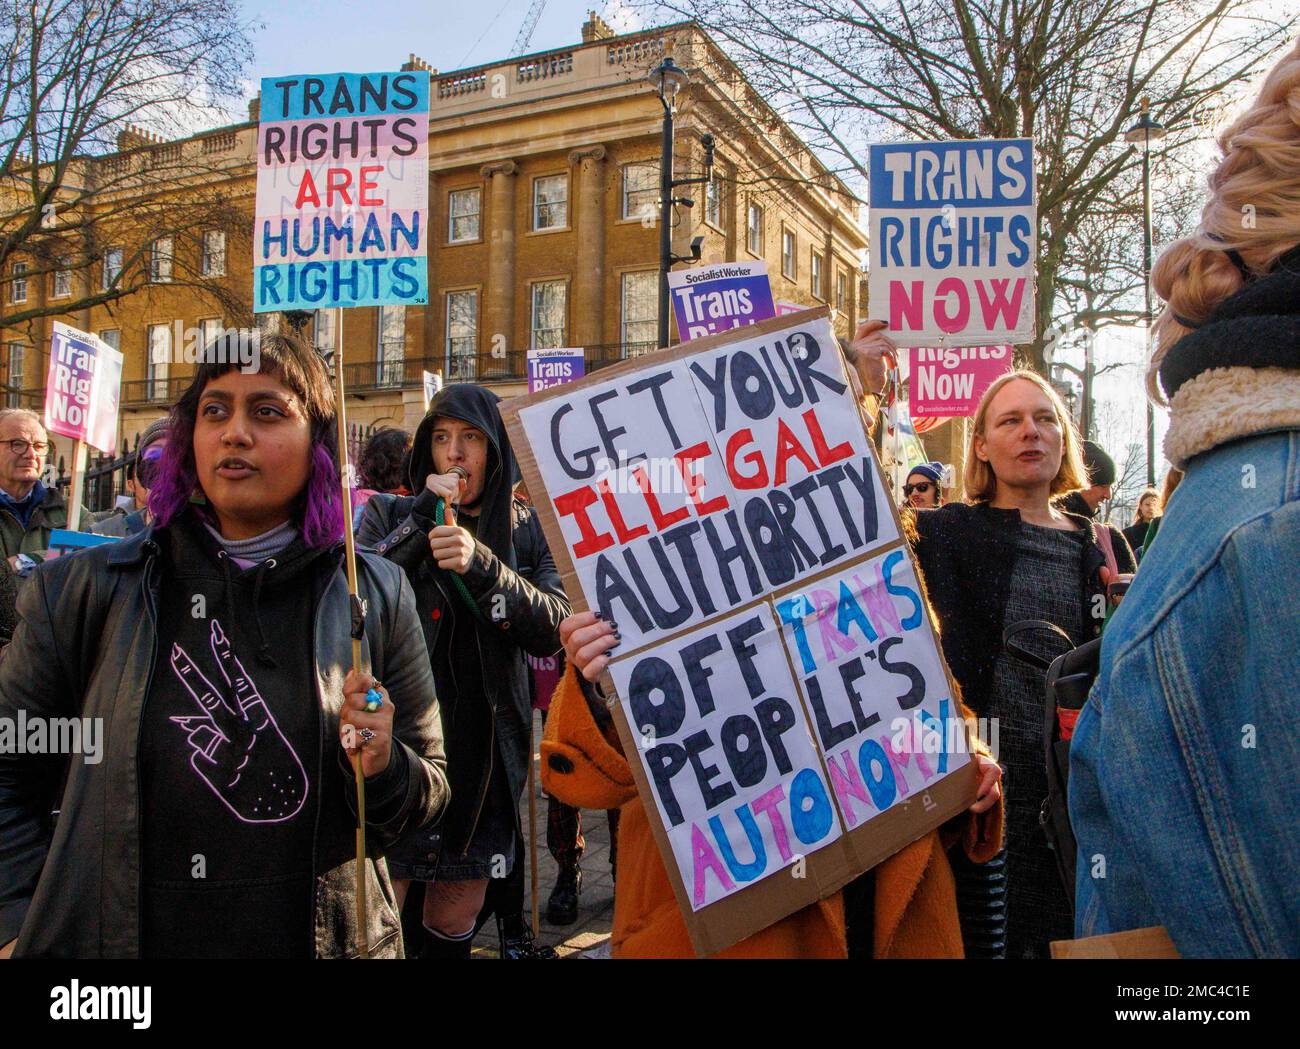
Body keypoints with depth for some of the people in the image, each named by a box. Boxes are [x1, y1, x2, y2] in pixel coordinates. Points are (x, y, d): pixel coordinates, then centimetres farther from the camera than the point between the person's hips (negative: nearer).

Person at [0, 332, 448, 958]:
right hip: (115, 936, 0)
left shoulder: (378, 596, -4)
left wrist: (383, 769, -18)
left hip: (328, 937, 1)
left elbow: (431, 786, 2)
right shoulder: (82, 591, -5)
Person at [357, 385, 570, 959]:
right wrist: (424, 519, -16)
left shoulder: (526, 531, 5)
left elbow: (553, 627, -11)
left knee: (454, 923, 12)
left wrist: (481, 563, -23)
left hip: (486, 752, 2)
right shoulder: (391, 515, 3)